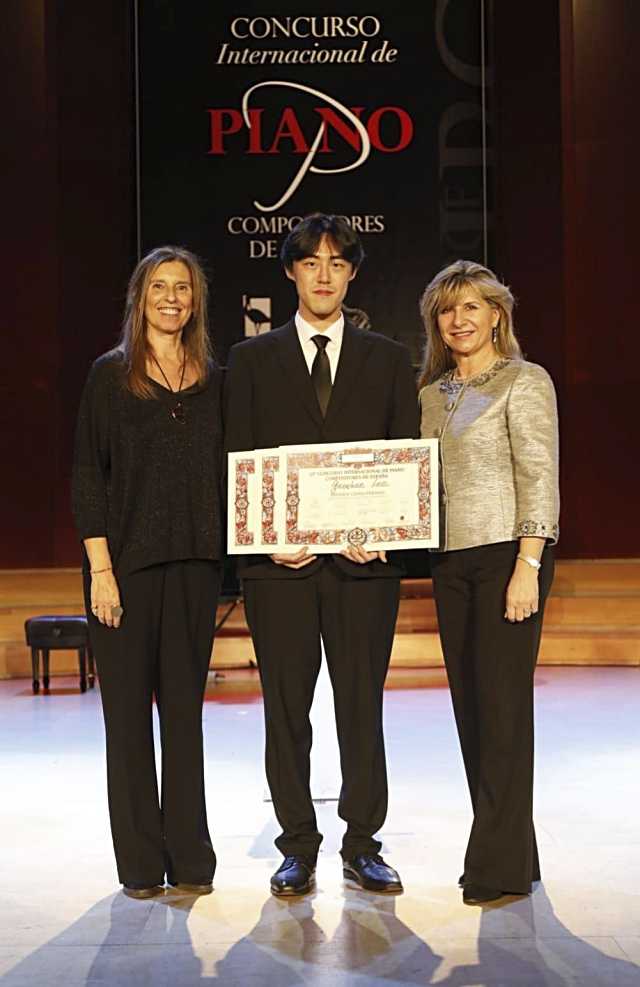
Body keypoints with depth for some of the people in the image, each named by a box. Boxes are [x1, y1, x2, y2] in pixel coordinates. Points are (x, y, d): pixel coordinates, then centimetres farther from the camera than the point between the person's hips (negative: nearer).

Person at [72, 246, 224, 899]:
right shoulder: (110, 375, 1)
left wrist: (229, 553, 0)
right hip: (127, 563, -2)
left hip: (194, 565, 3)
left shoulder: (213, 381, 10)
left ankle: (190, 858, 16)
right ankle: (141, 862, 15)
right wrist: (100, 568, -11)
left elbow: (223, 475, 12)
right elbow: (87, 476, -3)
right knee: (128, 710, 4)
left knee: (184, 707, 7)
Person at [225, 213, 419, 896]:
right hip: (279, 559, 0)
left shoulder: (388, 359, 12)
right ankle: (298, 847, 18)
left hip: (364, 558, 0)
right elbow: (236, 460, 5)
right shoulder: (251, 359, 10)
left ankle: (362, 846, 17)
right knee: (286, 708, 5)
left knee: (362, 705, 5)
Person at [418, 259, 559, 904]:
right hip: (450, 560, 7)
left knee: (503, 704, -5)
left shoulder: (524, 382, -4)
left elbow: (540, 480, -10)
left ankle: (501, 865, 3)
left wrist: (527, 567, -17)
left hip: (507, 554, -7)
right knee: (470, 704, 8)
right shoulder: (432, 394, 15)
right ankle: (512, 851, 19)